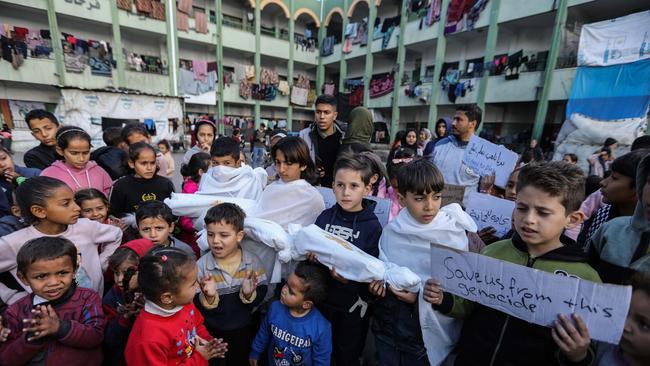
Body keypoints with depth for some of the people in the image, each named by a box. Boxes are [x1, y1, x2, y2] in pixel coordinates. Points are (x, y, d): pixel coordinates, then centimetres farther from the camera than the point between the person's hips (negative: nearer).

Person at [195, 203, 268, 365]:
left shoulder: (252, 261, -17)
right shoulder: (201, 265, -19)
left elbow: (261, 295, -11)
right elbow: (195, 307, -15)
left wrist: (249, 294, -31)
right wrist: (208, 297, -34)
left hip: (243, 329, 1)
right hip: (212, 331, -1)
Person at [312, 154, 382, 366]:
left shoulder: (372, 226, -15)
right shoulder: (325, 217, -6)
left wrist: (349, 277, -32)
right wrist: (311, 257, -19)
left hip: (352, 304, -3)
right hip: (322, 297, 3)